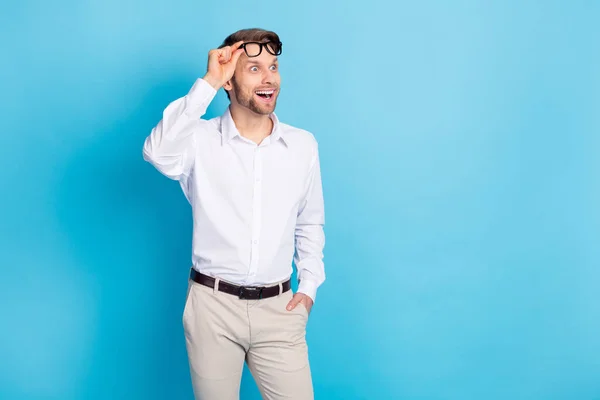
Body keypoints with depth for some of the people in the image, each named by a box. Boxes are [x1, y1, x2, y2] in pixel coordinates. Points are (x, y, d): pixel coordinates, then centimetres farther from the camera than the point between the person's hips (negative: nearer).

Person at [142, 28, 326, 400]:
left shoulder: (304, 145, 2)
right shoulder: (201, 140, -7)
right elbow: (158, 153, -29)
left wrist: (309, 285, 5)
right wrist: (208, 83, -24)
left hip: (277, 307, 2)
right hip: (213, 304, -1)